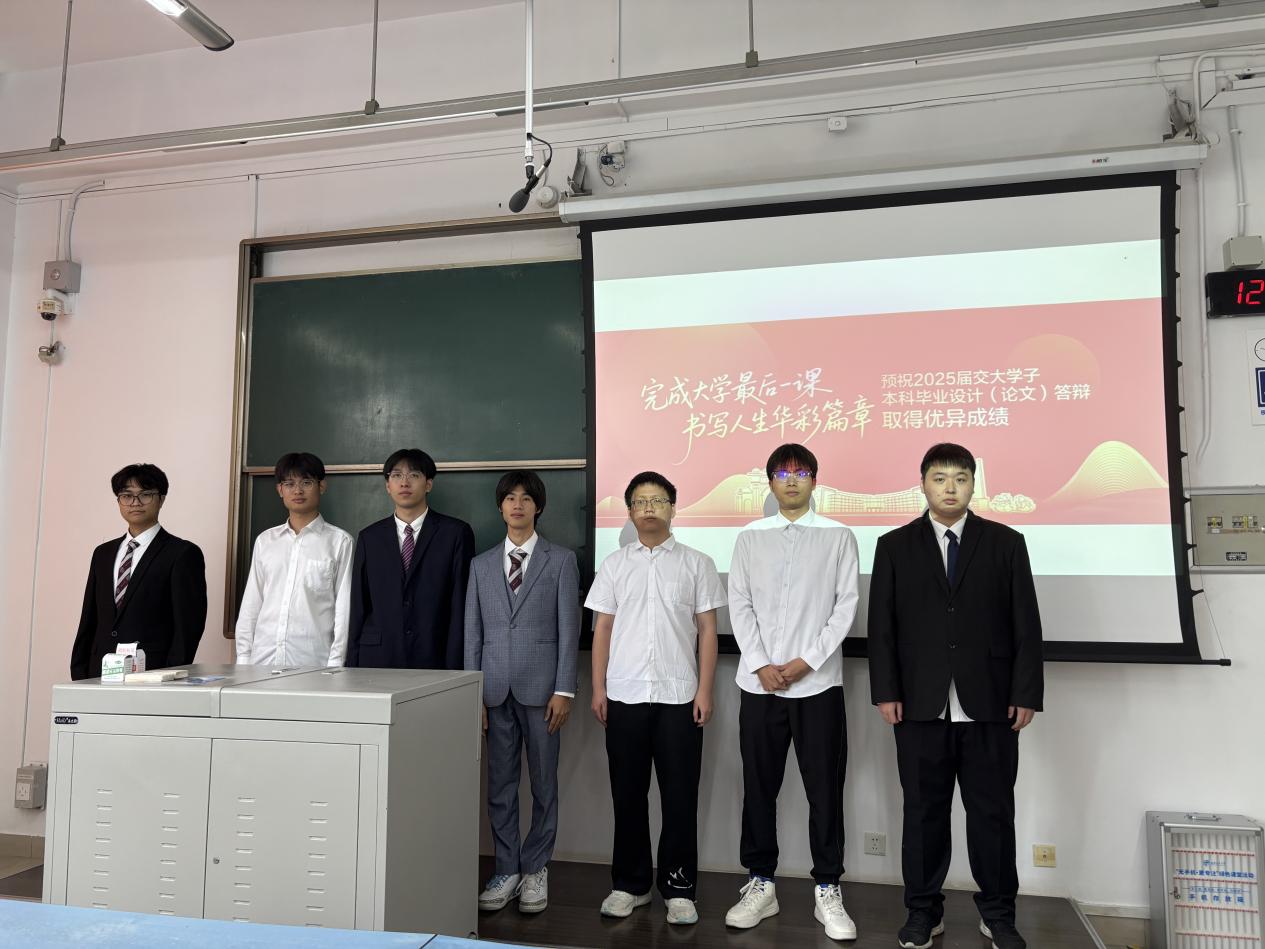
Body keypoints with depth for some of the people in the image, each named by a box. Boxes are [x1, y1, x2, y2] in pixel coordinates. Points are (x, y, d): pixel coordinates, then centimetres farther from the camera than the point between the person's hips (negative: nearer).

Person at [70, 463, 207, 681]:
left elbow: (188, 628, -7)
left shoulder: (183, 554, -3)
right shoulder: (103, 553, 16)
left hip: (151, 675, -5)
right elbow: (88, 621, 17)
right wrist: (79, 673, 9)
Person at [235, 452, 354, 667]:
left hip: (313, 663, -3)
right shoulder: (265, 541, 13)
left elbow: (344, 609, -3)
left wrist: (335, 664, -8)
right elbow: (250, 605, 13)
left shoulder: (339, 542, 0)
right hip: (263, 659, 3)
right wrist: (243, 658, 6)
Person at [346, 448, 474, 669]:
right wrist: (353, 664, 4)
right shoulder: (369, 537, 11)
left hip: (433, 660, -2)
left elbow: (461, 606, -3)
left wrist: (454, 667, -8)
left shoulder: (456, 533, 1)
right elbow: (358, 607, 10)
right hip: (378, 659, 2)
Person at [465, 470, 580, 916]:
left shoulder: (561, 560, 1)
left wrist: (563, 690, -8)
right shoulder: (482, 563, 10)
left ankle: (535, 869, 20)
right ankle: (506, 871, 20)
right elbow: (473, 632, 9)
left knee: (543, 783, 7)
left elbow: (568, 629, -3)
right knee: (500, 784, 8)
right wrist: (473, 693, 3)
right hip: (496, 689, 3)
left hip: (541, 687, -2)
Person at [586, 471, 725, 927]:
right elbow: (602, 629, 8)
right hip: (624, 696, 2)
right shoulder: (614, 564, 7)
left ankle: (678, 888, 18)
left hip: (679, 696, -1)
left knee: (679, 797, 4)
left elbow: (707, 630, 1)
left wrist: (704, 690, -5)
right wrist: (598, 688, 2)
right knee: (628, 795, 10)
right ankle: (630, 884, 24)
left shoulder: (697, 563, 2)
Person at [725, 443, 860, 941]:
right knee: (759, 786, 9)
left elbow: (846, 605, -2)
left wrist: (807, 661, -10)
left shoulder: (838, 536, 2)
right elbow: (739, 605, 3)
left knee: (825, 788, 5)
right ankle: (761, 884, 23)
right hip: (759, 683, 2)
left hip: (818, 683, -1)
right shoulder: (750, 538, 7)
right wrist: (761, 665, -7)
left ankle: (828, 891, 19)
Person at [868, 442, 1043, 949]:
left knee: (992, 812, 9)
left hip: (990, 704, 0)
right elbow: (882, 626, 3)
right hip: (920, 705, 0)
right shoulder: (894, 546, 6)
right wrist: (886, 691, -4)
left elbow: (1026, 625, 4)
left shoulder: (1005, 542, 6)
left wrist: (1026, 693, -2)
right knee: (924, 811, 8)